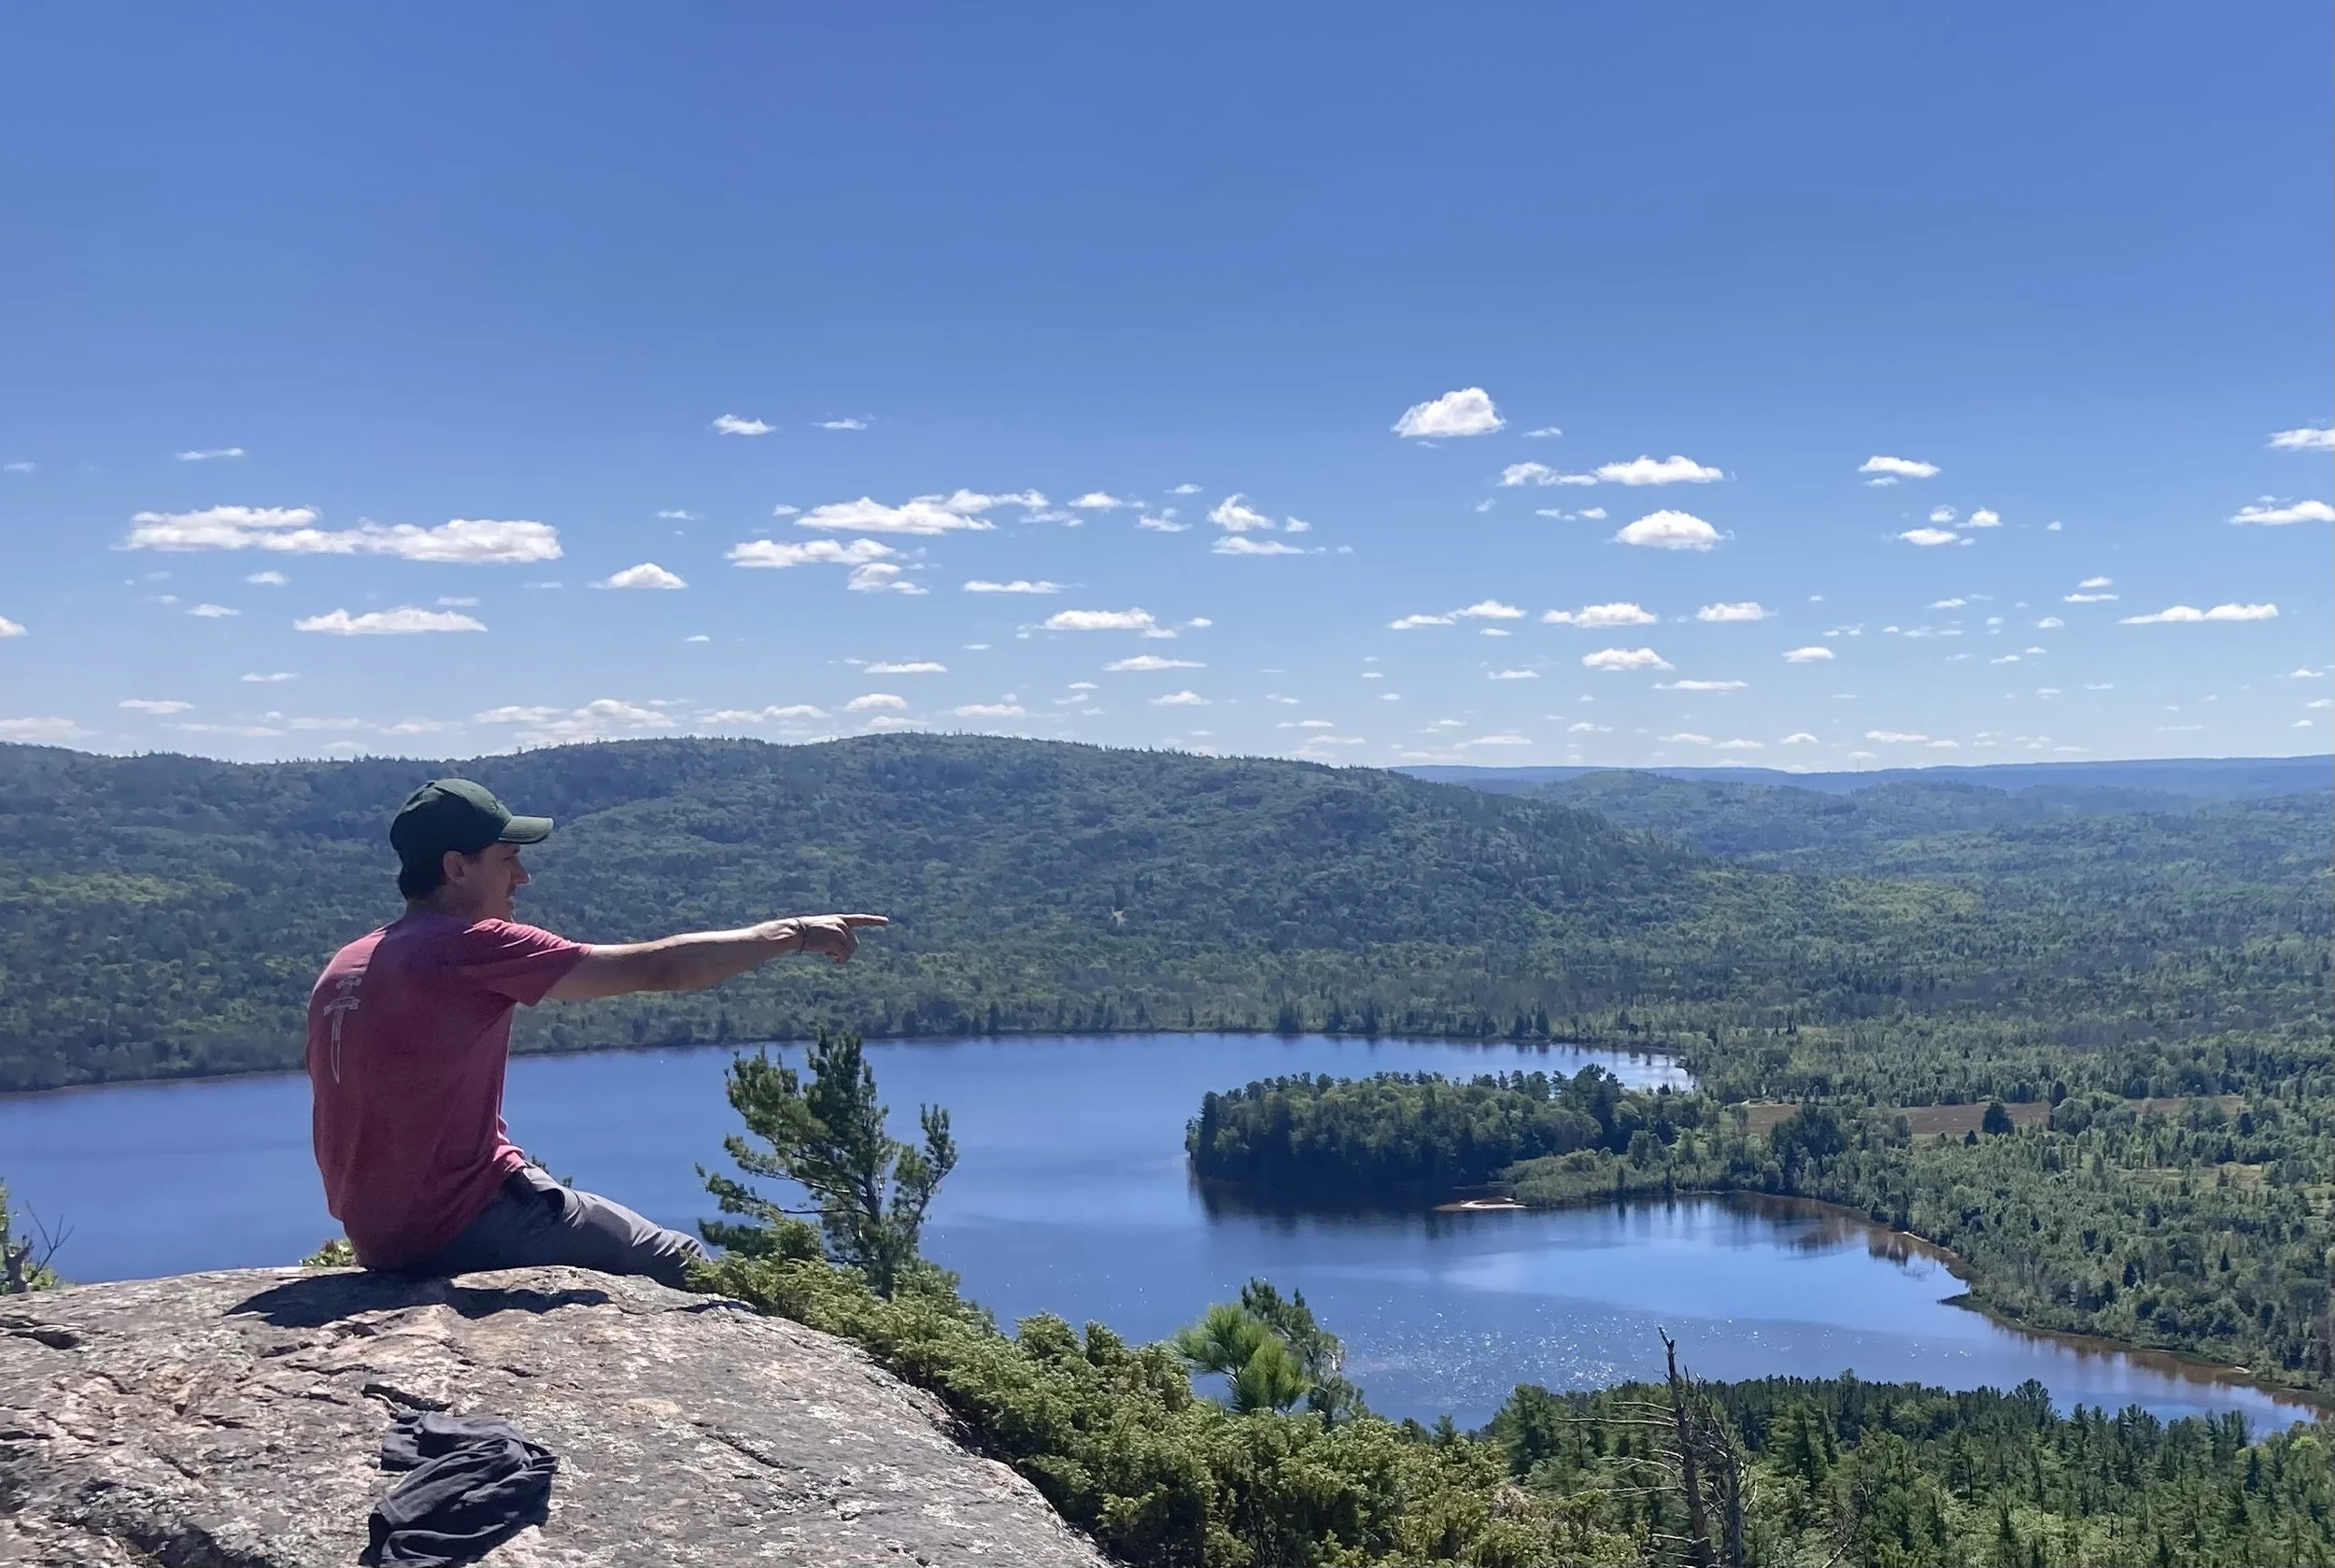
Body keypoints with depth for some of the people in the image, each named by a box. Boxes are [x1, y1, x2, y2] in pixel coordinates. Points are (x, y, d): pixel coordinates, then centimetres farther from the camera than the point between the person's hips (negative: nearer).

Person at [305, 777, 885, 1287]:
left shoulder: (341, 969, 9)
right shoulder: (469, 947, -16)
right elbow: (657, 968, -15)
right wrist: (792, 933, -7)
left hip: (374, 1236, 9)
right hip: (462, 1226, -9)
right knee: (681, 1264, 4)